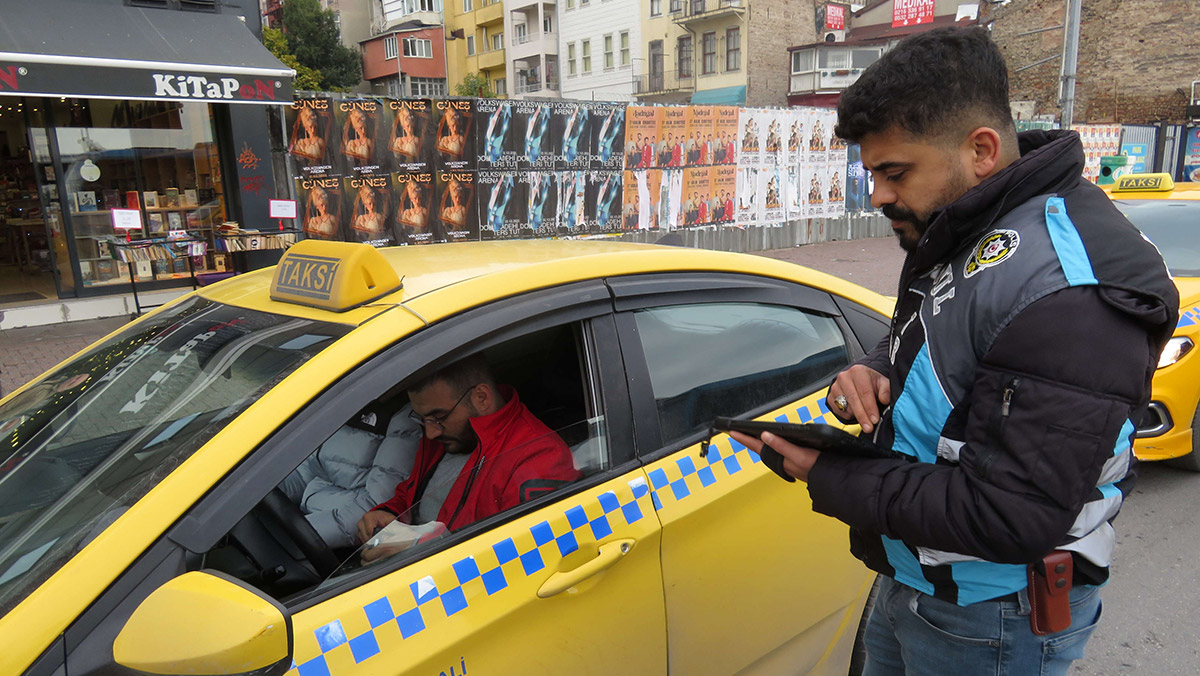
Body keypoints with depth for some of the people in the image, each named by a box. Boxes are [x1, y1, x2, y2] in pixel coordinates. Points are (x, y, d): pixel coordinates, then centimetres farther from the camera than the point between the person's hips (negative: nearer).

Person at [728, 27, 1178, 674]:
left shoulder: (1064, 286, -29)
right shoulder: (953, 236, 1)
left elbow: (1015, 520, -32)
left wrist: (832, 479, -25)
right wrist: (872, 374, -7)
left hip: (991, 621, -8)